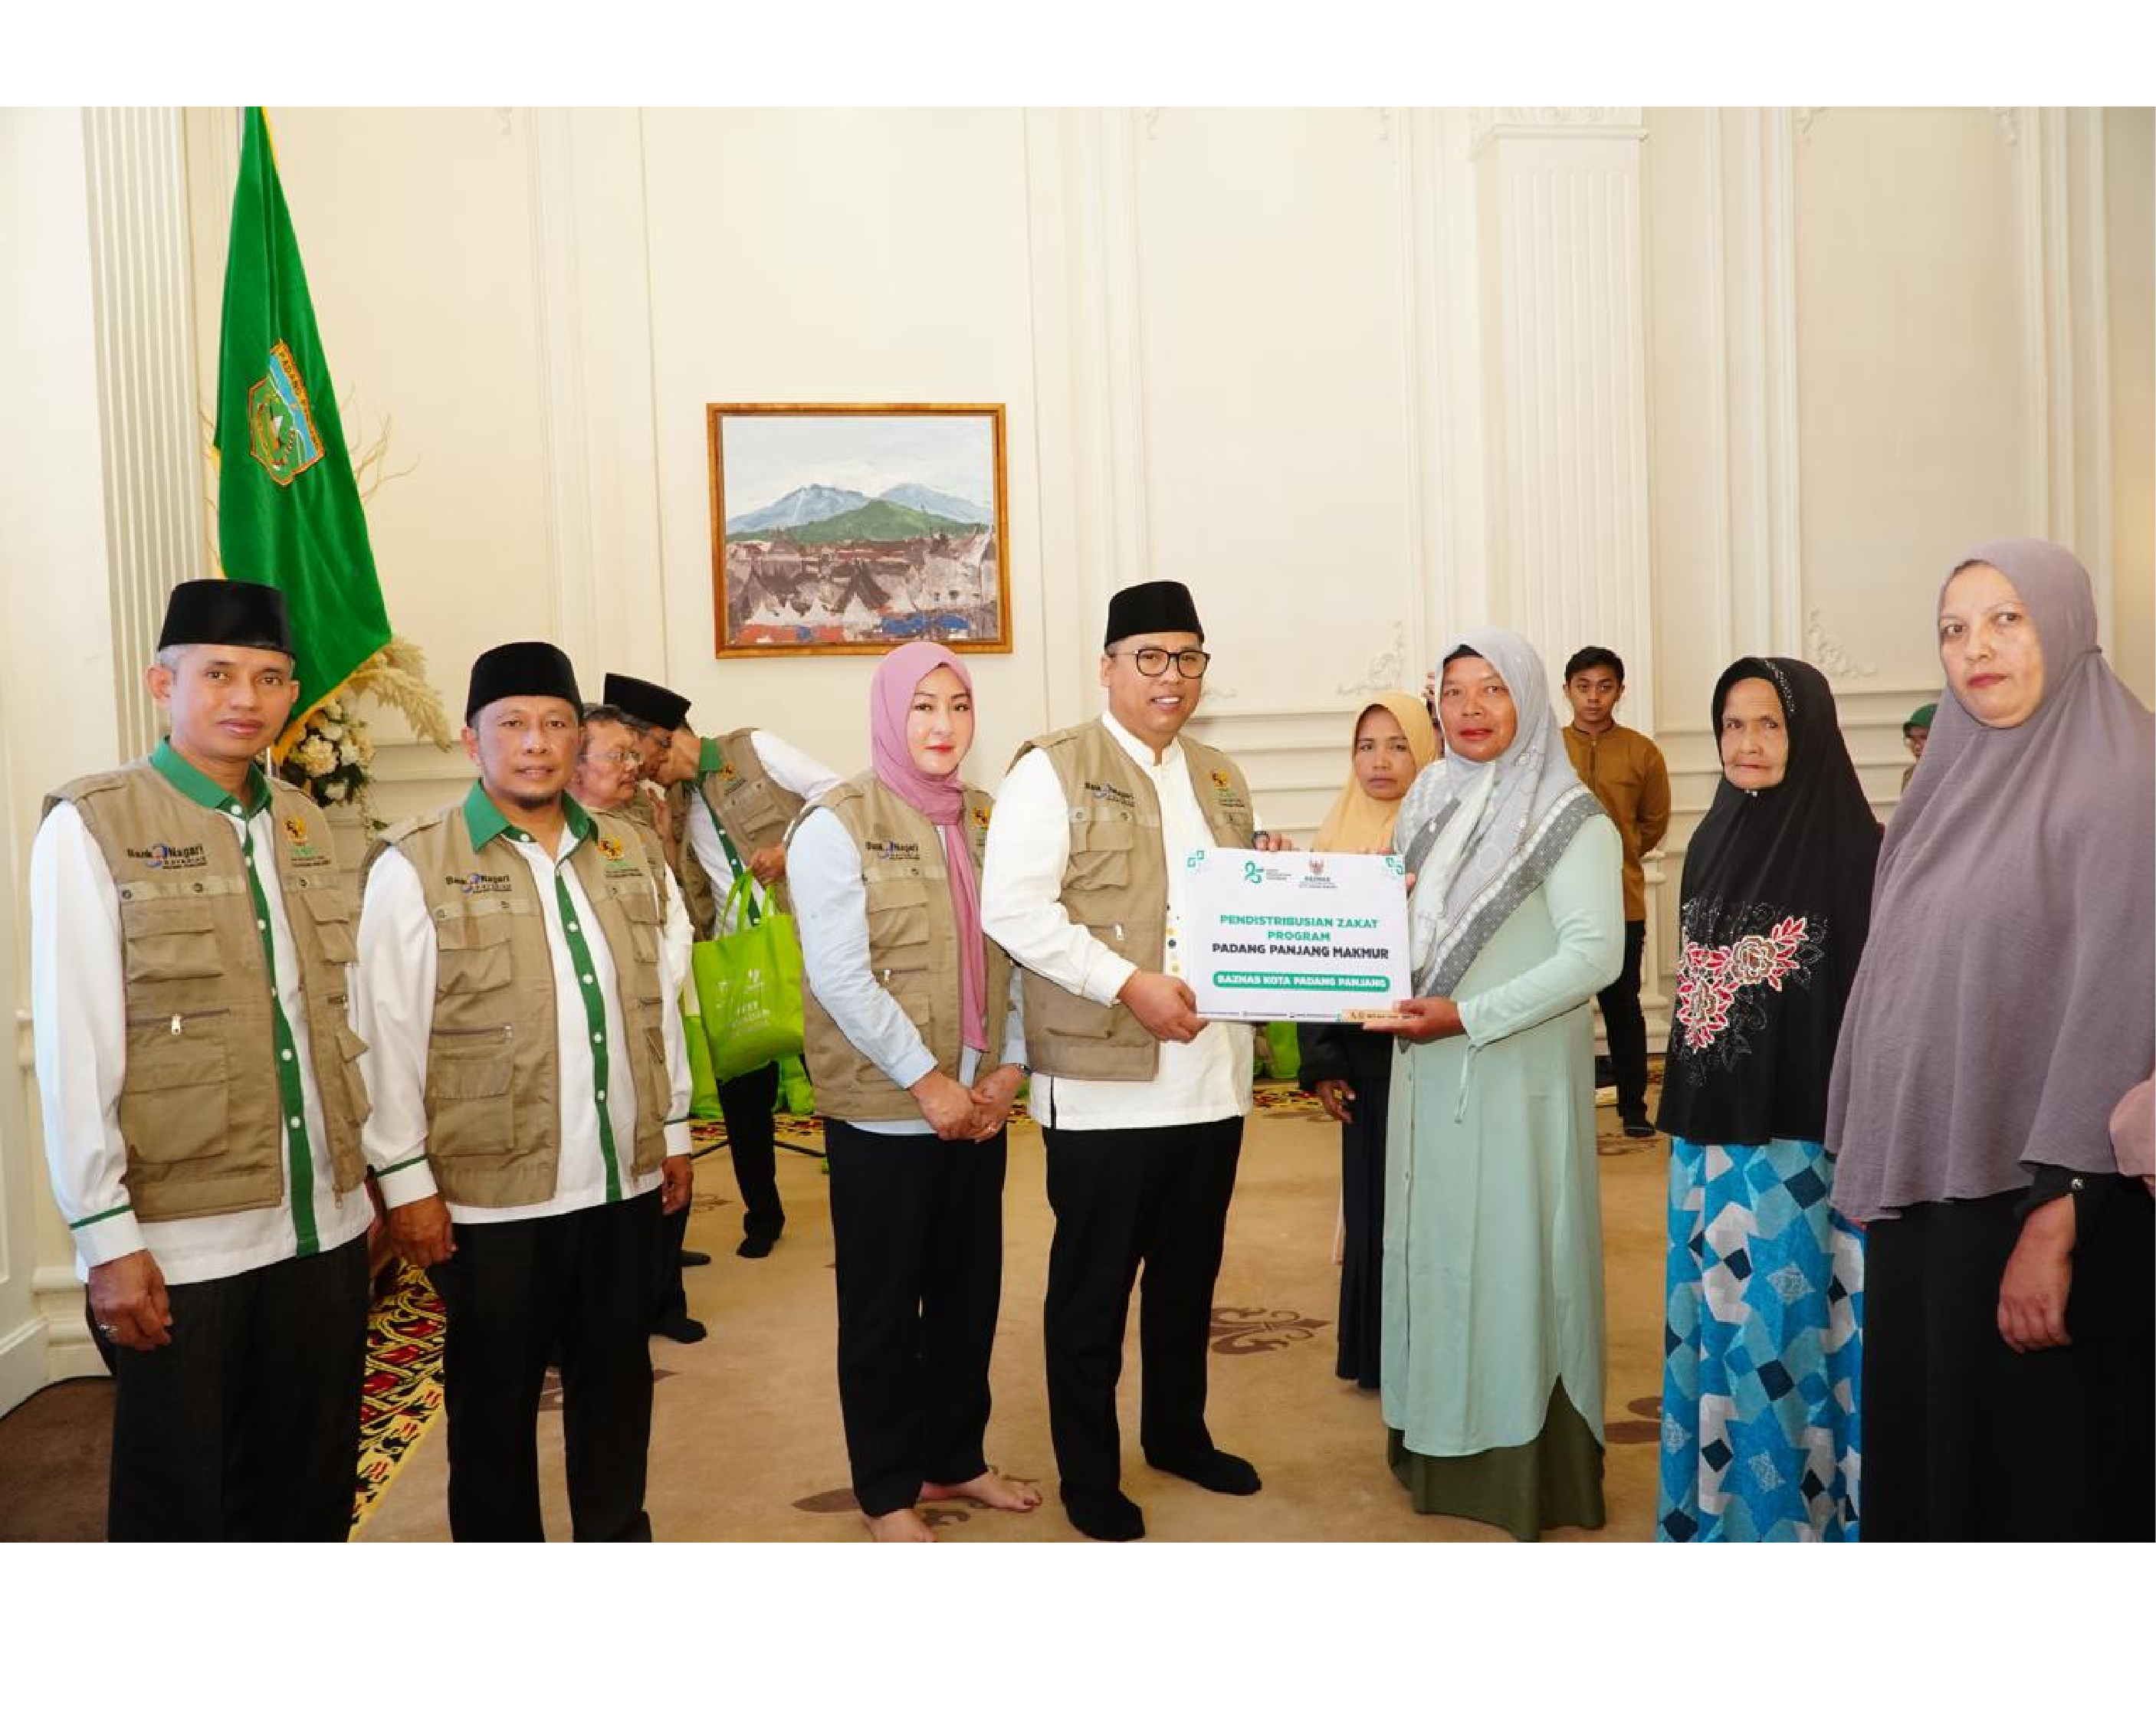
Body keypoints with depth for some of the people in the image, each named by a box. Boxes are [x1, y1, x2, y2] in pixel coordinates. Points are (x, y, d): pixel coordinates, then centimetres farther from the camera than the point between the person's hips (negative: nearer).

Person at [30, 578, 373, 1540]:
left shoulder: (303, 825, 9)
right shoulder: (92, 826, -8)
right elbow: (73, 1049, -11)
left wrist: (365, 1172, 11)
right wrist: (106, 1235, -13)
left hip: (323, 1225, 5)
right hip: (180, 1239, -5)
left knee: (311, 1495, 16)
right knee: (179, 1506, 11)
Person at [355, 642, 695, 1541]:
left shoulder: (621, 850, 8)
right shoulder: (414, 865, -9)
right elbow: (387, 1036, -10)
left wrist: (674, 1128, 12)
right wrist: (405, 1180, -11)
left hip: (624, 1179, 5)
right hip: (493, 1193, -4)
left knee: (617, 1380, 17)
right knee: (496, 1400, 12)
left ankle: (617, 1542, 37)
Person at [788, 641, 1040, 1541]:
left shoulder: (984, 821, 8)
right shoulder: (837, 824, -10)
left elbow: (1011, 951, 9)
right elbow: (839, 975, -16)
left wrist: (1010, 1065, -2)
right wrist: (926, 1081, -16)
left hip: (978, 1105, 6)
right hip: (884, 1111, -5)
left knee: (969, 1290, 15)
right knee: (883, 1305, 7)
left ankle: (955, 1457, 34)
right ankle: (885, 1490, 24)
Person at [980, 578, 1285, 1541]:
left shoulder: (1219, 778, 16)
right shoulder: (1054, 769, -6)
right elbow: (1012, 908, -16)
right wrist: (1128, 983, -22)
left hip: (1211, 1075, 6)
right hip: (1103, 1080, -6)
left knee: (1189, 1274, 19)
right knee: (1093, 1287, 7)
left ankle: (1178, 1433, 38)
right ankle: (1087, 1474, 23)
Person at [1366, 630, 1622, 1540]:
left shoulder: (1568, 816, -10)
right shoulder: (1429, 801, 10)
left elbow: (1595, 952, -17)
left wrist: (1467, 1015, -22)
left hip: (1518, 1077, -6)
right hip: (1427, 1073, 6)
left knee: (1510, 1254, 1)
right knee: (1433, 1250, 12)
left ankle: (1525, 1462, 14)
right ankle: (1440, 1444, 25)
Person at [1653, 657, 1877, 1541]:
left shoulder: (1851, 845, -9)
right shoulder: (1712, 841, 9)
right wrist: (1684, 1116, 13)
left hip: (1803, 1133, -6)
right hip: (1712, 1130, 6)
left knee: (1788, 1318, 2)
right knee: (1713, 1317, 13)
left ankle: (1799, 1508, 18)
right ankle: (1717, 1499, 28)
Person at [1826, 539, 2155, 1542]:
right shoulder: (1957, 782, 12)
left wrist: (2053, 1220, -21)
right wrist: (1872, 1167, 11)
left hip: (2034, 1187, -7)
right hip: (1924, 1178, 7)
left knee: (2033, 1460, 3)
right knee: (1926, 1435, 15)